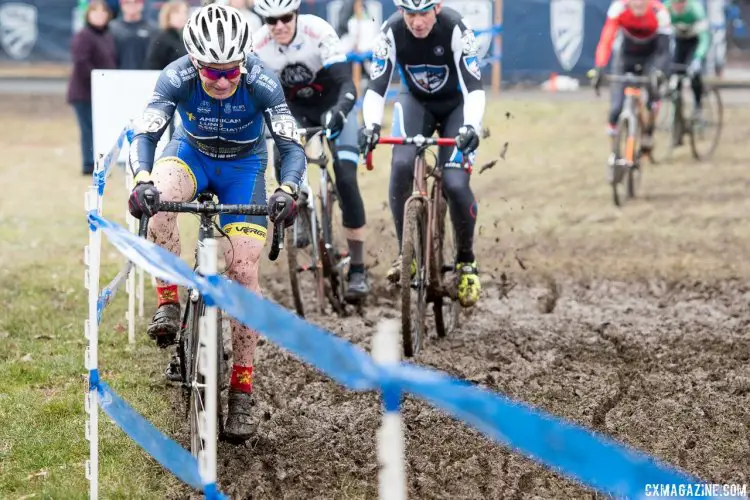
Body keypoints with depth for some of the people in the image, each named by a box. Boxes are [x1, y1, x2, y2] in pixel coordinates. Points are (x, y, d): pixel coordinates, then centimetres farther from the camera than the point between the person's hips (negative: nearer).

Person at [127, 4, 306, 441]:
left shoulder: (261, 83, -30)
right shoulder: (177, 78, -28)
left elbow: (291, 145, -31)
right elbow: (145, 134, -32)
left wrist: (288, 190, -51)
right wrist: (143, 180, -52)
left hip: (244, 164, 0)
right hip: (193, 153, 1)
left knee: (244, 270, -11)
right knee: (159, 202, -36)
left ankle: (243, 390, -2)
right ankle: (169, 303, -19)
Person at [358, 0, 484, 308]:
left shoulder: (455, 29, -30)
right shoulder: (391, 32, -23)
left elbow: (474, 87, -33)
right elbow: (376, 86, -24)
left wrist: (471, 127, -50)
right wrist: (371, 125, -43)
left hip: (456, 105, -2)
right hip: (416, 101, 2)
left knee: (455, 183, -19)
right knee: (401, 166, -25)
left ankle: (466, 261, 3)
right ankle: (406, 252, -11)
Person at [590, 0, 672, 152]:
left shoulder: (659, 12, -32)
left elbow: (664, 49, -34)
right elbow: (606, 41, -33)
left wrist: (659, 72, -52)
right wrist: (598, 69, -47)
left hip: (650, 56, -1)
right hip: (626, 56, 1)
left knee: (653, 87, -28)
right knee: (617, 107, -12)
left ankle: (648, 132, -2)